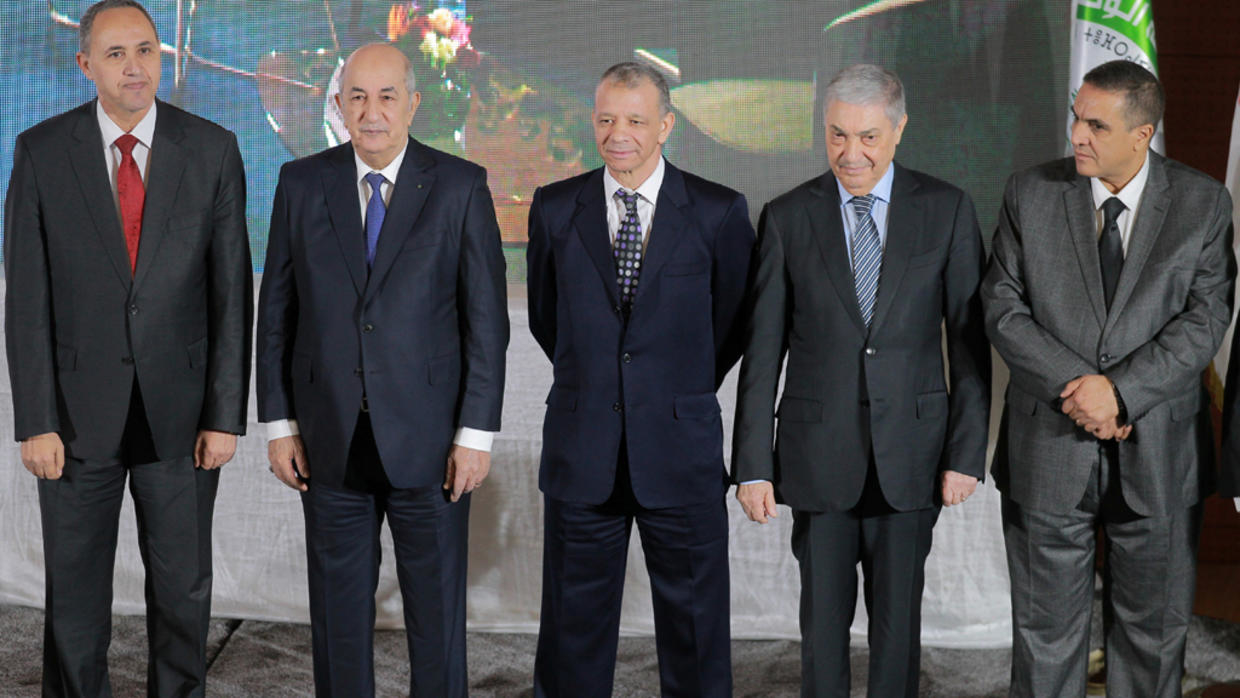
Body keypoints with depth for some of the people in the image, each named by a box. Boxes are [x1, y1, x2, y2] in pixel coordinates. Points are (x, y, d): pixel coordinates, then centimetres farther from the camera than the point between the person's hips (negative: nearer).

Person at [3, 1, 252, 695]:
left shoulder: (213, 150, -2)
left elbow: (232, 291, -1)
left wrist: (226, 416, -5)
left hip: (181, 414, 0)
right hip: (78, 411, 0)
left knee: (184, 589, 11)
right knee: (75, 593, 9)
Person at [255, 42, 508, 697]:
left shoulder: (460, 186, -2)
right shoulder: (301, 184, 4)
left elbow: (487, 317, -3)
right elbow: (276, 311, 6)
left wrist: (477, 431, -7)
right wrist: (279, 423, 2)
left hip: (428, 439, -2)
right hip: (330, 439, 2)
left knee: (437, 606, 8)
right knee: (338, 606, 11)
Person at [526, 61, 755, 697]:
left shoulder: (720, 212, -3)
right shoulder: (554, 208, 3)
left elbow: (733, 319, 8)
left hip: (680, 451, -1)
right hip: (580, 452, 2)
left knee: (694, 624, 7)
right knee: (574, 621, 10)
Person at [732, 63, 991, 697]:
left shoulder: (946, 210, 0)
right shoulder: (787, 218, 0)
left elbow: (969, 340, 0)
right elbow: (762, 352, 0)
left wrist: (967, 452, -5)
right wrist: (752, 465, -3)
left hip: (911, 451, 0)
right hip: (817, 450, 0)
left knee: (898, 616, 9)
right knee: (823, 616, 8)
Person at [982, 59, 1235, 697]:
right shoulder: (1030, 194, -1)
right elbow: (1003, 309, -4)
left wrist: (1120, 391, -19)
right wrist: (1076, 384, -16)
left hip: (1157, 453, 0)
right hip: (1048, 449, 0)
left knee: (1154, 628, 13)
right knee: (1045, 626, 9)